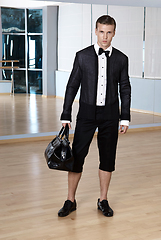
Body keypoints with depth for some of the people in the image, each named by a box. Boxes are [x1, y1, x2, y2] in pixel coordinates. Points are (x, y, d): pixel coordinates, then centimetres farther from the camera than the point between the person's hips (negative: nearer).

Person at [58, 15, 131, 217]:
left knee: (107, 157, 6)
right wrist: (66, 116, -1)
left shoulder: (121, 59, 3)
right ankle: (70, 201, 12)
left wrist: (125, 117, 2)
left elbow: (125, 89, 7)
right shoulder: (82, 56, 0)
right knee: (77, 155, -2)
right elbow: (72, 86, 2)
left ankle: (103, 200, 21)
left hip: (110, 114, 1)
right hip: (87, 112, -1)